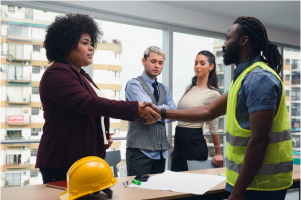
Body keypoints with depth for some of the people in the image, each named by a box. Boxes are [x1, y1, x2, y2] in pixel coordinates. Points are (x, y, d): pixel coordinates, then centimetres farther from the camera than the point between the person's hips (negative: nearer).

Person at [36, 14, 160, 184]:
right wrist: (135, 108, -27)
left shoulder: (81, 75, 20)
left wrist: (105, 134, 13)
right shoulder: (57, 74, -13)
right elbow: (88, 103, -25)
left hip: (87, 157, 9)